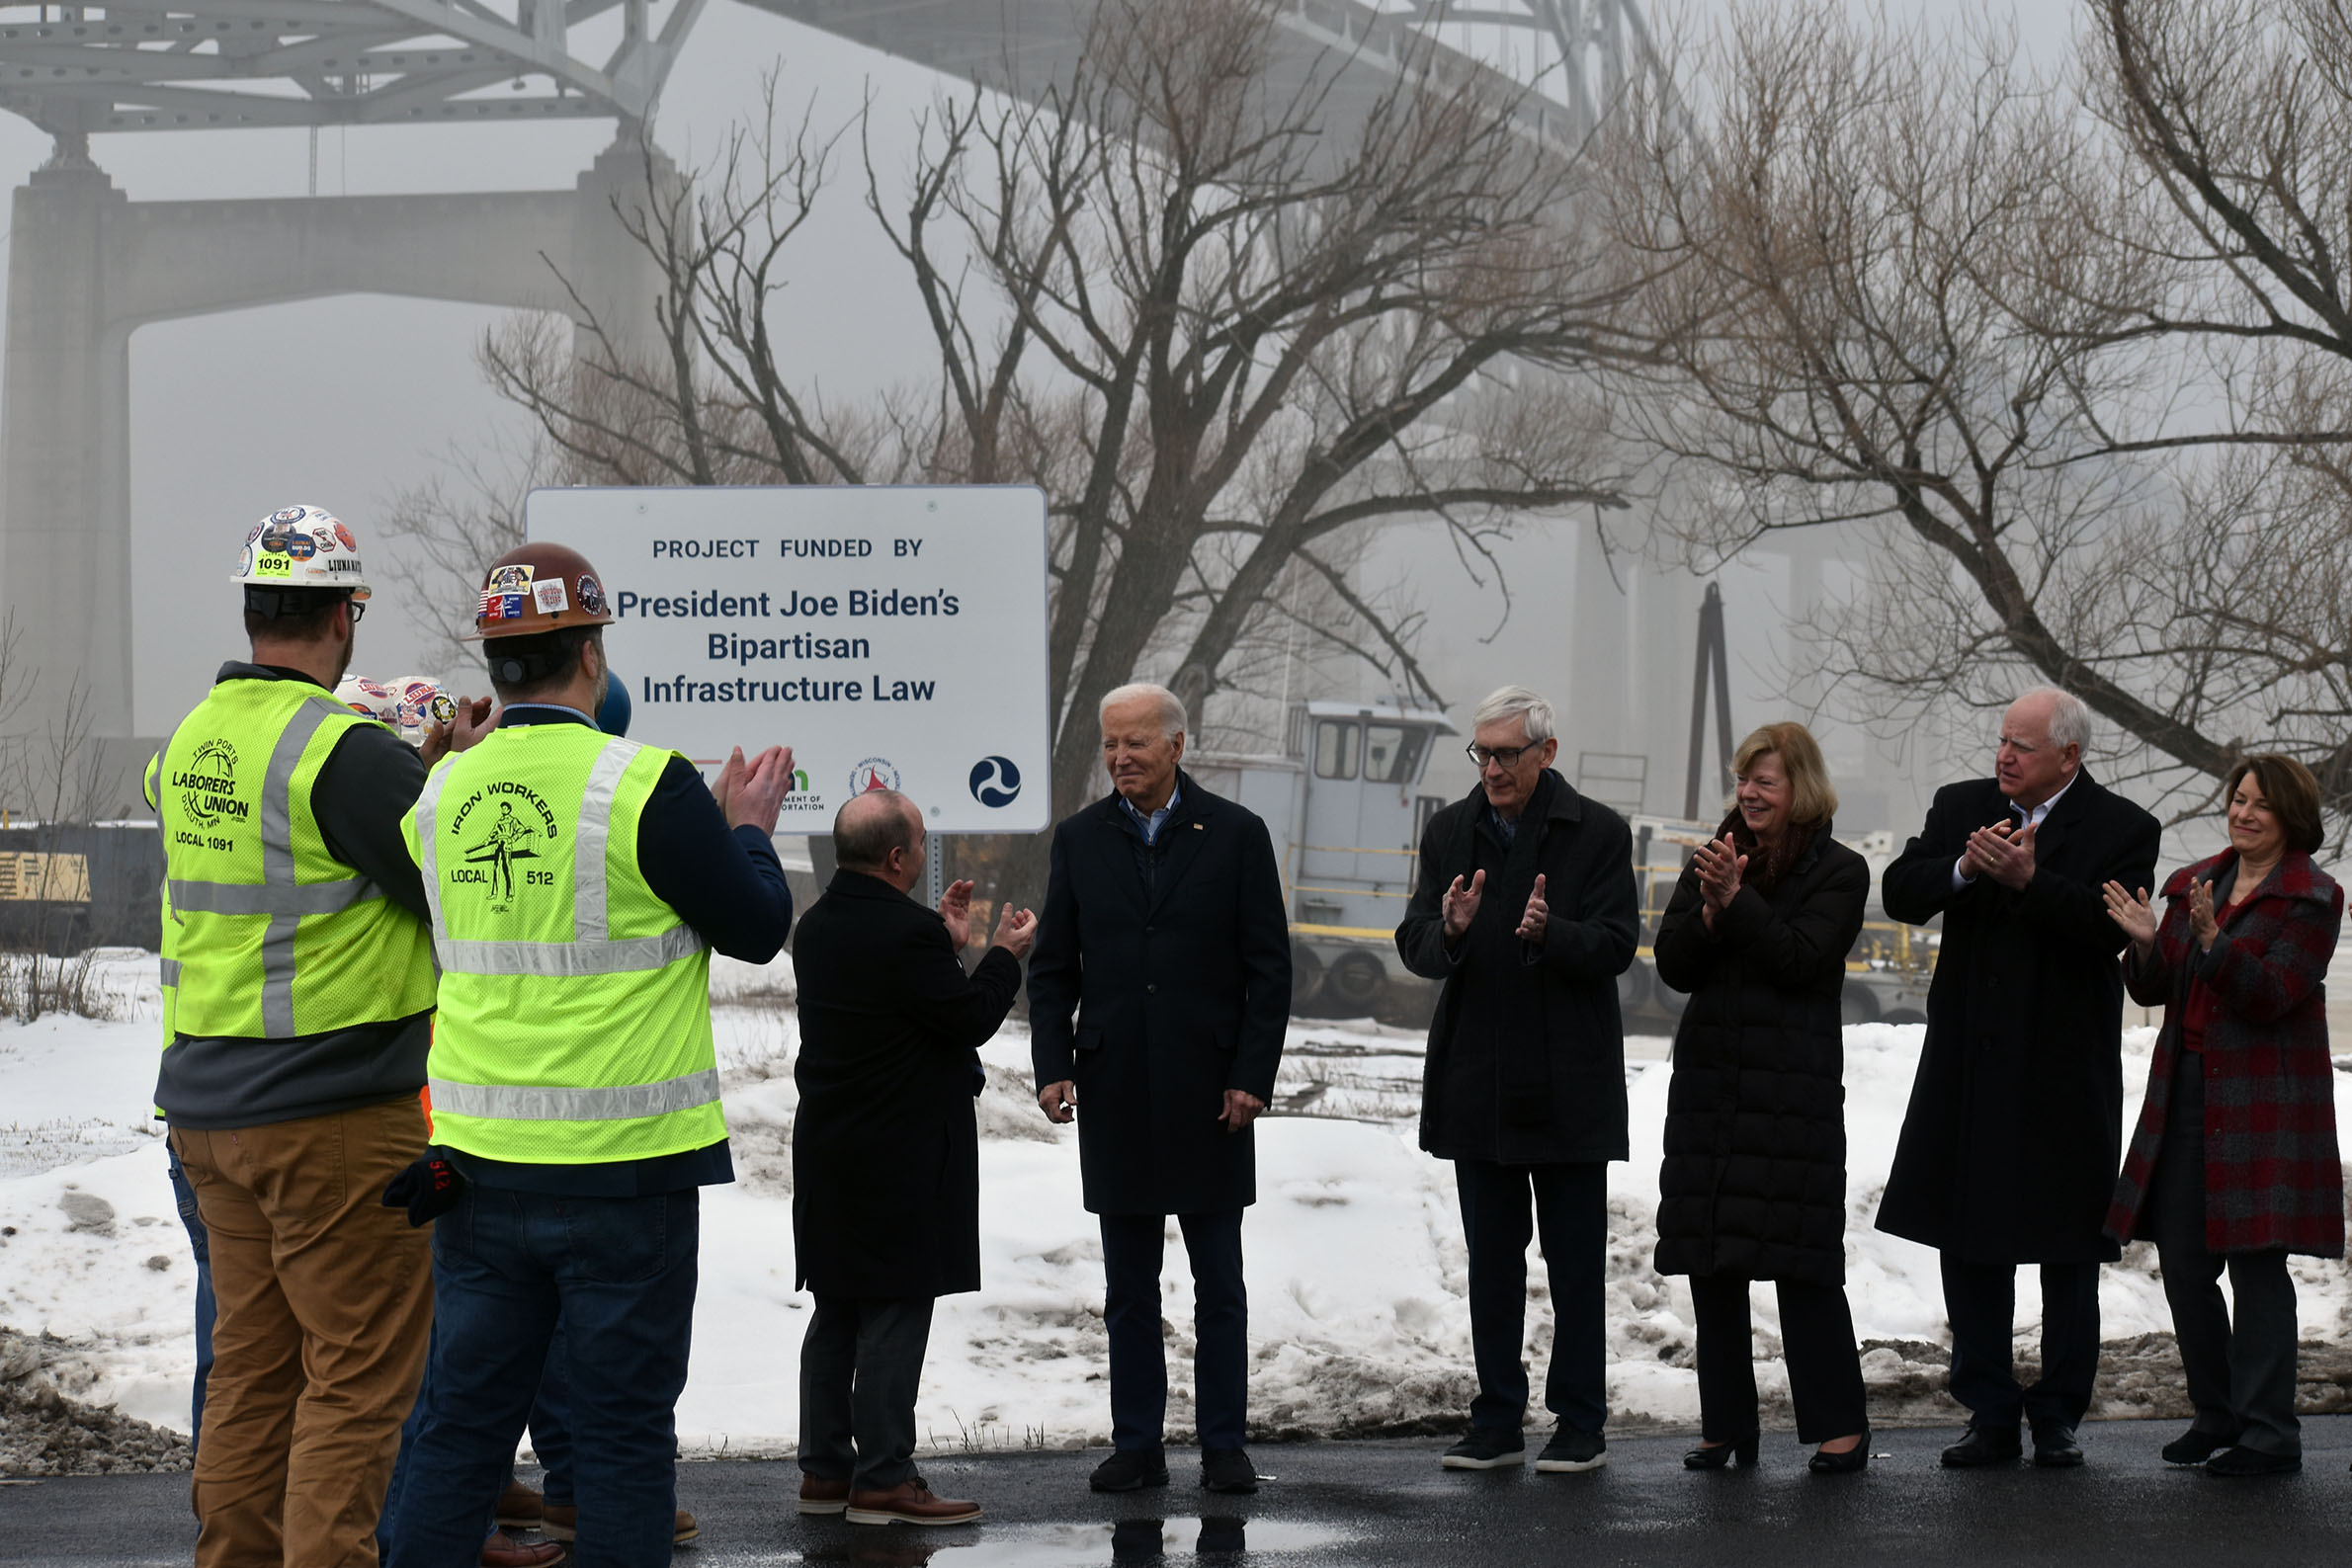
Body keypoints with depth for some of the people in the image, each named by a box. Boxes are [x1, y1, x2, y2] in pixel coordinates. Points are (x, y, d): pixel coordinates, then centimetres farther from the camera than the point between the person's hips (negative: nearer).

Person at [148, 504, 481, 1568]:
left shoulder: (192, 741, 9)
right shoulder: (345, 751, -17)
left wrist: (423, 772, 17)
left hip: (208, 1108, 8)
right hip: (338, 1117, -8)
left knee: (253, 1362, 15)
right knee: (360, 1374, -3)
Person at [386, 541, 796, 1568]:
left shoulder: (442, 795, 3)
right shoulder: (645, 787, -13)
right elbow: (758, 928, -5)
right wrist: (747, 829, 14)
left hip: (482, 1165, 5)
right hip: (625, 1171, -5)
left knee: (464, 1418, 11)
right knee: (624, 1426, 3)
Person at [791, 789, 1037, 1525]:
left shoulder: (818, 926, 8)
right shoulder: (908, 932, -20)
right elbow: (970, 1019, -14)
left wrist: (946, 943, 18)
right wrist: (1004, 956, 1)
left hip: (830, 1152, 9)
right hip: (901, 1158, -9)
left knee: (837, 1312, 14)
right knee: (895, 1317, -5)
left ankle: (824, 1469, 18)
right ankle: (882, 1479, -3)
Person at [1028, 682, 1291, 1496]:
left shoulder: (1236, 834, -1)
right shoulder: (1079, 839, 6)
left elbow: (1269, 968, -2)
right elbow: (1053, 966, 8)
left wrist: (1252, 1078, -9)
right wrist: (1054, 1067, -4)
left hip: (1208, 1091, -2)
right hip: (1114, 1092, 2)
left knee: (1219, 1283, 4)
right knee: (1128, 1286, 7)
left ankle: (1224, 1445, 10)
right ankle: (1137, 1445, 13)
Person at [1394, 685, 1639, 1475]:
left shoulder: (1598, 832, -4)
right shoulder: (1451, 832, 7)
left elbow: (1616, 947, -9)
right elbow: (1414, 947, 2)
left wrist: (1550, 931, -28)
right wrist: (1450, 931, -21)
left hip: (1569, 1084, -4)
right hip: (1479, 1083, 4)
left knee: (1575, 1262, 2)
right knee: (1492, 1261, 9)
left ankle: (1580, 1425, 9)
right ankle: (1497, 1424, 14)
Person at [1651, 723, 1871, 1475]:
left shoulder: (1837, 871, -1)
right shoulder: (1713, 859, 11)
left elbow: (1804, 956, -14)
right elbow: (1673, 964, 4)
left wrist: (1737, 900, -19)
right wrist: (1709, 909, -12)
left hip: (1794, 1087, -5)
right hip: (1709, 1079, 5)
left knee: (1803, 1258, -6)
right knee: (1708, 1257, 5)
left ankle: (1841, 1425, 1)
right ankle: (1726, 1424, 11)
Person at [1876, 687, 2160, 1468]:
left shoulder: (2122, 829, -6)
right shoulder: (1961, 806, 7)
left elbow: (2108, 929, -18)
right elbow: (1899, 892, -1)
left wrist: (2028, 880, -28)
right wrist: (1964, 869, -19)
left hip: (2065, 1073, -4)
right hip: (1969, 1071, 4)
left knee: (2069, 1254, 5)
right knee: (1970, 1247, 7)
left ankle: (2058, 1417, 14)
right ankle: (1991, 1416, 15)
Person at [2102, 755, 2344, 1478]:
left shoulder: (2311, 898, -6)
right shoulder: (2197, 883, 13)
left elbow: (2269, 997, -15)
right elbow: (2154, 989, 11)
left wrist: (2213, 939, -27)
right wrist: (2145, 943, -9)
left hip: (2266, 1099, -6)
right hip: (2186, 1091, 7)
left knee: (2255, 1260, -7)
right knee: (2183, 1261, 7)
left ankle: (2269, 1434, -1)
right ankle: (2217, 1414, 21)